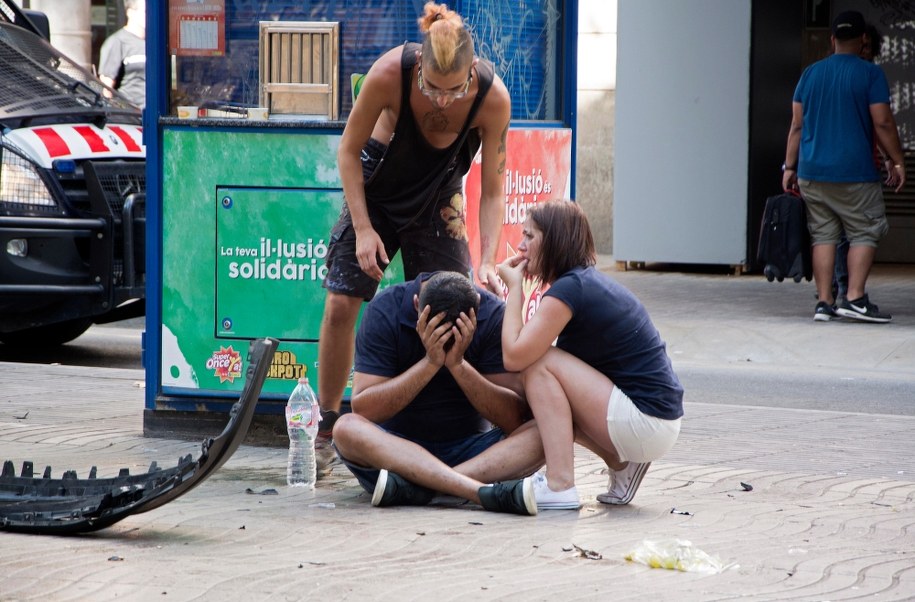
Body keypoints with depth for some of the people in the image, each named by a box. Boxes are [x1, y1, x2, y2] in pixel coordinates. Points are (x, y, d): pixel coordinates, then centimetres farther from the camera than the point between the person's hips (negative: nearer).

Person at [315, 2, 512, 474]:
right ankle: (326, 431, 4)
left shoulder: (493, 97, -30)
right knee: (340, 305, -8)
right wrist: (363, 228, -21)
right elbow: (349, 151, -16)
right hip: (376, 186, -1)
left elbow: (492, 191, -19)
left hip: (437, 196, 1)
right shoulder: (389, 74, -33)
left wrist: (487, 262, -31)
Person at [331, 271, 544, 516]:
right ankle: (483, 491, -47)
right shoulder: (385, 311, -11)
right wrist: (430, 363, -26)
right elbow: (363, 410, -19)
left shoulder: (494, 314, -9)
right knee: (346, 428, -33)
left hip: (468, 447, 1)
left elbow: (514, 418, -14)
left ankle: (413, 485, -38)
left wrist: (459, 365, -26)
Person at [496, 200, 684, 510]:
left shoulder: (569, 288, -15)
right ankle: (622, 464, 12)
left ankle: (560, 486, -15)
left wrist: (514, 287, -7)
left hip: (648, 423, -9)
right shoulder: (590, 281, 15)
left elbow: (514, 357, -17)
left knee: (537, 363, -11)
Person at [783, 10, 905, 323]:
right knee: (865, 233, 4)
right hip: (855, 174, -4)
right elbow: (883, 123, -8)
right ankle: (855, 298, -7)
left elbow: (797, 124, 9)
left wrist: (789, 167, 13)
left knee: (823, 236, 7)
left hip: (811, 173, 4)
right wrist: (898, 162, 1)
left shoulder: (811, 73, 8)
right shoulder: (871, 74, -5)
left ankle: (824, 302, 4)